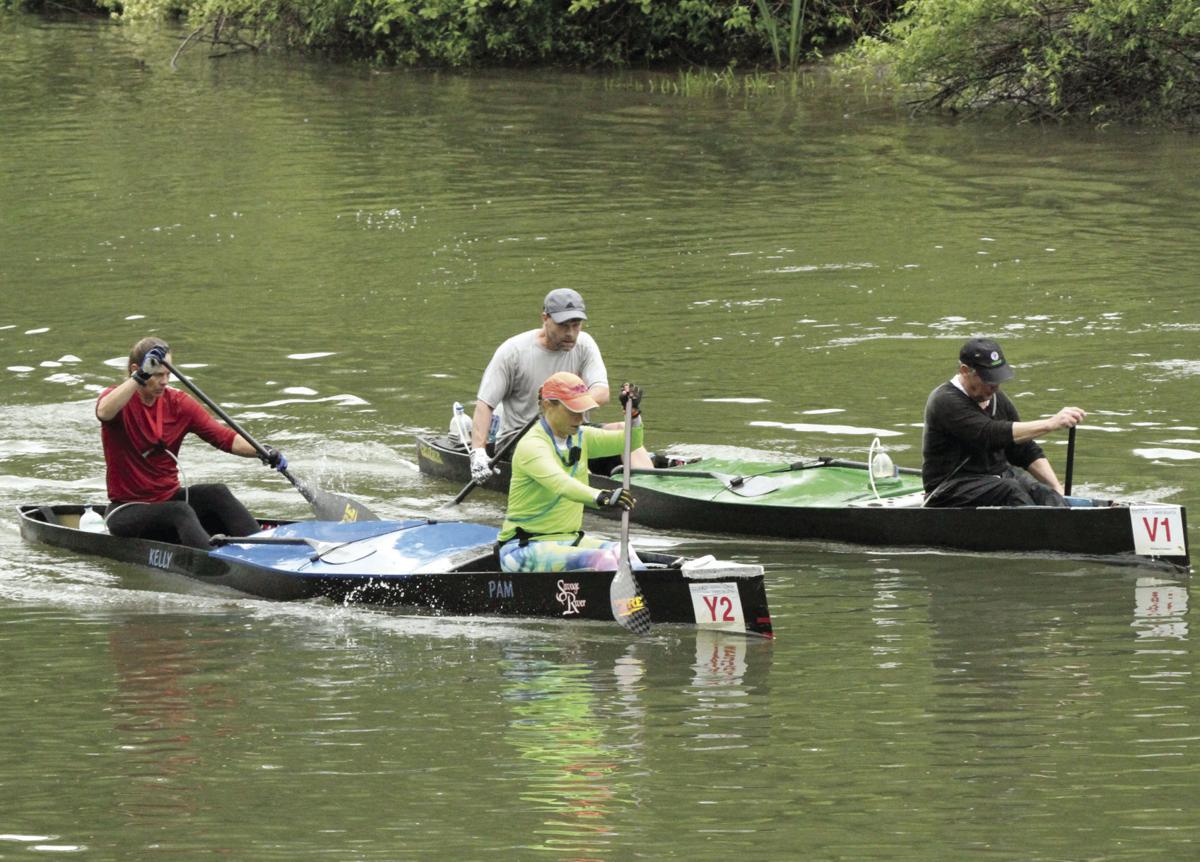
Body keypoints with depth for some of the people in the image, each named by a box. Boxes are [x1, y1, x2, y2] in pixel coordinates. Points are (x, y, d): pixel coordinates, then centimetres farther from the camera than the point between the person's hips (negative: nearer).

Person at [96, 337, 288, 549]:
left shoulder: (178, 404, 5)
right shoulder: (119, 396, -8)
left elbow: (224, 437, -5)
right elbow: (104, 412, -35)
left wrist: (262, 451, -22)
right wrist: (140, 377, -43)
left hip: (169, 498, 5)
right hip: (127, 510, -5)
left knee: (217, 493, -22)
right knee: (179, 511, -32)